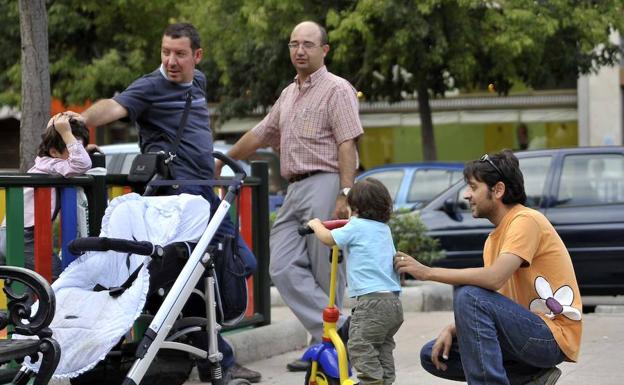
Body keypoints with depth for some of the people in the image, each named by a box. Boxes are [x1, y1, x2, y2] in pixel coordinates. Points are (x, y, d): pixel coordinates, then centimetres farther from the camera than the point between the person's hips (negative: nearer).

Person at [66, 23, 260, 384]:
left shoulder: (198, 82, 18)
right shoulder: (151, 87, -6)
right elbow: (115, 107, -24)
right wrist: (81, 119, -42)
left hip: (206, 191, 9)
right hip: (177, 193, -9)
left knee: (243, 263, 12)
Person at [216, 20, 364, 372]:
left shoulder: (337, 89, -2)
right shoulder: (289, 95, 23)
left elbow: (347, 145, -12)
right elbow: (258, 136, 31)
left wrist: (345, 195, -21)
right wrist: (220, 164, 34)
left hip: (324, 186, -8)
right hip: (295, 190, 8)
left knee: (324, 274, -6)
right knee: (285, 268, -6)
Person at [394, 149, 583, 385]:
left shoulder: (526, 220, -13)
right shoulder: (495, 238, 16)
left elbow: (494, 278, -27)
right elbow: (489, 309, 14)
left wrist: (428, 272, -19)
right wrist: (452, 330, -5)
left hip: (554, 337, -10)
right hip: (528, 333, 10)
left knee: (468, 295, -26)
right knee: (432, 355, 6)